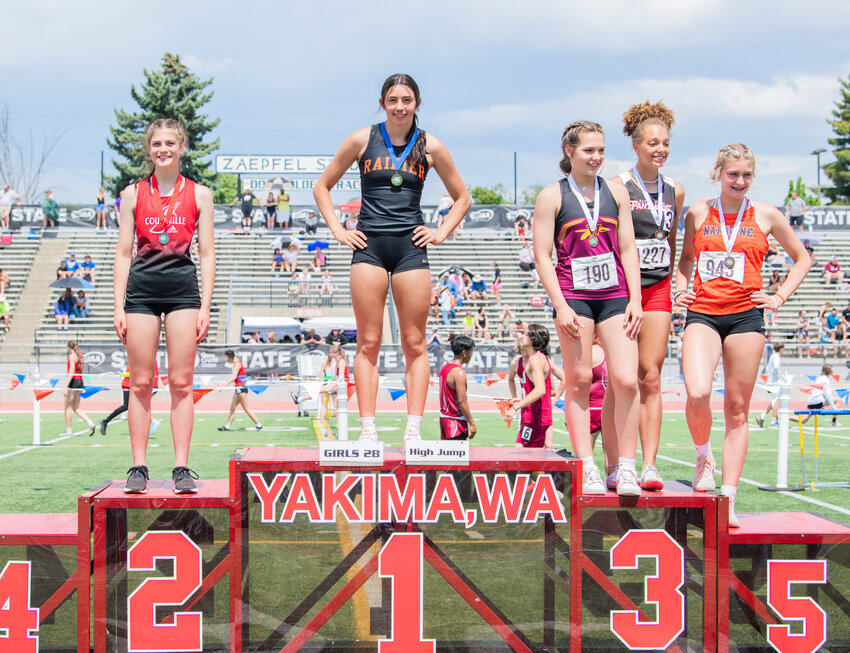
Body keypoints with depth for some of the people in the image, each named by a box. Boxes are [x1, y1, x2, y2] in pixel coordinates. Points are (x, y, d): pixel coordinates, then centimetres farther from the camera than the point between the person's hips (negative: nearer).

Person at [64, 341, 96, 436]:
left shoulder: (72, 355, -9)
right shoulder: (80, 355, 16)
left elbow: (71, 372, -17)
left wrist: (66, 387, -19)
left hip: (73, 381, -8)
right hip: (80, 381, 8)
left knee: (68, 407, 0)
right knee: (76, 408, 10)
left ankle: (68, 431, 2)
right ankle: (90, 423, -4)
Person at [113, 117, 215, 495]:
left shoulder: (199, 194, 7)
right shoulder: (133, 194, 8)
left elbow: (206, 254, 6)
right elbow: (123, 254, 7)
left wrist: (205, 307, -1)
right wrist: (119, 306, 0)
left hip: (183, 289, 0)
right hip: (141, 289, 0)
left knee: (181, 383, -1)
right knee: (140, 383, 0)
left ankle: (182, 469, 2)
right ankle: (138, 468, 5)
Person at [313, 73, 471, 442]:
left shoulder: (430, 147, 7)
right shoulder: (363, 140, 5)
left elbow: (462, 198, 18)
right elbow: (322, 187, 13)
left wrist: (441, 233, 6)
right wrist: (337, 230, 4)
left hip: (410, 246, 1)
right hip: (369, 245, 0)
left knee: (414, 343, -1)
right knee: (368, 342, -3)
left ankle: (413, 428, 1)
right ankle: (367, 429, -1)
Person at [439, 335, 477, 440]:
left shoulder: (445, 367, 11)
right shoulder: (459, 373, -18)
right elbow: (461, 401, -21)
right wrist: (472, 423, -17)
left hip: (444, 416, 9)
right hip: (455, 419, -9)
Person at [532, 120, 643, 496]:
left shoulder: (616, 192, 12)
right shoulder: (552, 196, 2)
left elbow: (628, 249, 12)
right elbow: (542, 255, -1)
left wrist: (635, 300, 2)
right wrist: (560, 306, -10)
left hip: (614, 296, 2)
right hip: (574, 296, -2)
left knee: (626, 380, -7)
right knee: (579, 381, 0)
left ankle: (627, 468, 1)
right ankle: (587, 469, 6)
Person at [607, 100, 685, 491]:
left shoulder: (675, 191, 11)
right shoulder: (616, 188, -4)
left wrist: (674, 285, 16)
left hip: (658, 290, 4)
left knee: (651, 378, -1)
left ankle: (649, 466, -2)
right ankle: (615, 467, 1)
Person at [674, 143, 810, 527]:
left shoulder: (766, 216, 5)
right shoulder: (698, 213, 8)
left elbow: (802, 258, 17)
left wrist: (779, 297, 6)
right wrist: (680, 290, 9)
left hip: (745, 317, 0)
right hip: (702, 313, 0)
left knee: (737, 408, 2)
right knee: (697, 393, -22)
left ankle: (729, 499, 7)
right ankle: (703, 458, 9)